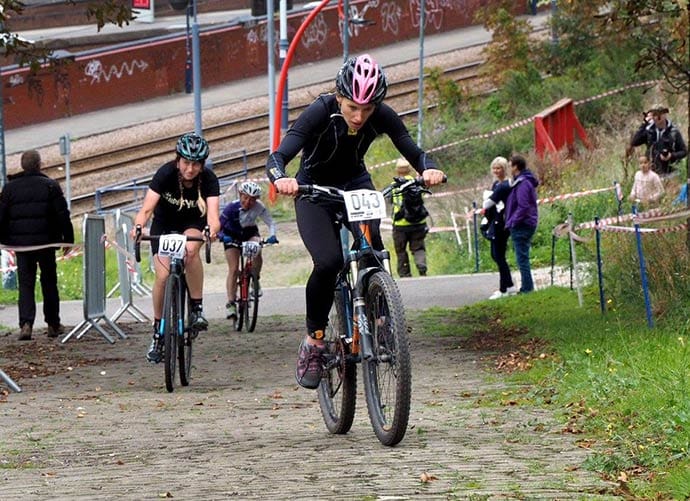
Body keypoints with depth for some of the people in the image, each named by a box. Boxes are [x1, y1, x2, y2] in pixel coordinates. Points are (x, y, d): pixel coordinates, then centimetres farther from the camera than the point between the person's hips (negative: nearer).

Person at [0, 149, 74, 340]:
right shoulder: (50, 186, -4)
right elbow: (63, 215, -5)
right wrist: (68, 239, 3)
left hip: (20, 243, 1)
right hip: (46, 242, -1)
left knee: (25, 284, 3)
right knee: (49, 282, 12)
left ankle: (26, 323, -14)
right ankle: (53, 324, 16)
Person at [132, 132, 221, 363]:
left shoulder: (208, 179, -25)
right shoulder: (166, 174, -27)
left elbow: (213, 214, -36)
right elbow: (147, 208, -35)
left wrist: (213, 229, -60)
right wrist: (138, 226, -56)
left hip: (193, 224, 0)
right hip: (164, 224, 0)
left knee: (191, 249, -35)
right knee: (162, 276, -16)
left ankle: (197, 309, -21)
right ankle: (158, 333, 1)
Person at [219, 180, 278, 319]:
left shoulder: (259, 207, -24)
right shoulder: (232, 207, -29)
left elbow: (270, 222, -19)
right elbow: (218, 224, -27)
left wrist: (272, 236, -38)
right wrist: (222, 236, -47)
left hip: (249, 232, 1)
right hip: (232, 235, -1)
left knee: (256, 253, -31)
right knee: (233, 269, -11)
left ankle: (255, 280, -6)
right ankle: (231, 303, -9)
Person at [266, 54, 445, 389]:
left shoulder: (382, 116, -20)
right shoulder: (320, 112, -29)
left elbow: (414, 152, -20)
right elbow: (278, 157, -36)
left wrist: (429, 169, -44)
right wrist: (280, 179, -58)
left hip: (355, 184, 3)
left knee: (373, 252, -27)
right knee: (328, 261, -27)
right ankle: (314, 339, -8)